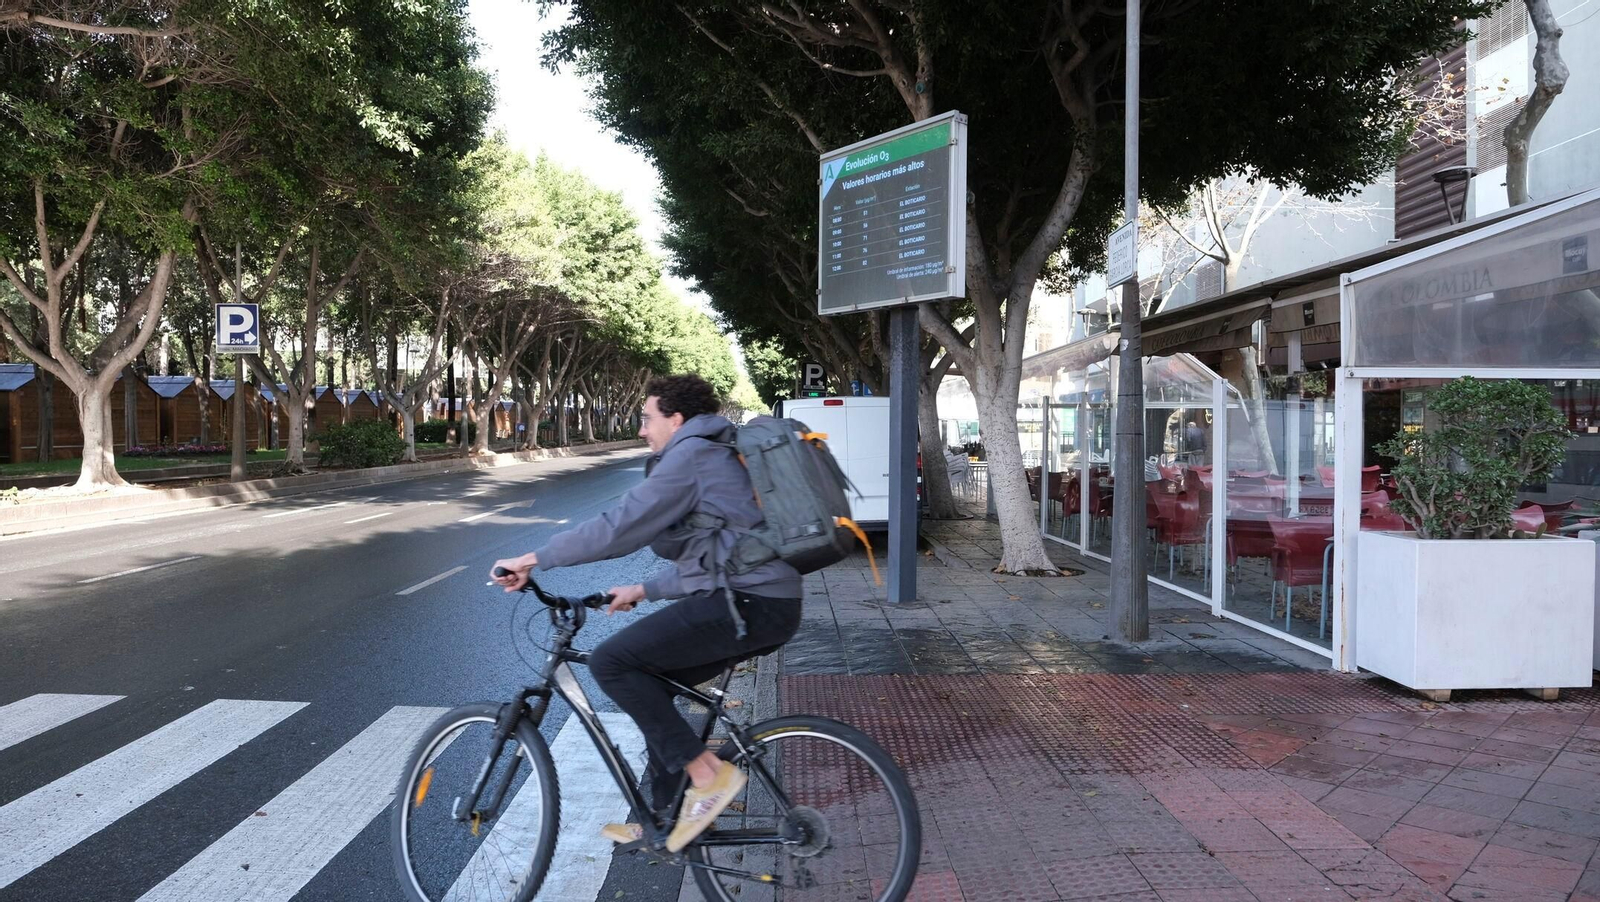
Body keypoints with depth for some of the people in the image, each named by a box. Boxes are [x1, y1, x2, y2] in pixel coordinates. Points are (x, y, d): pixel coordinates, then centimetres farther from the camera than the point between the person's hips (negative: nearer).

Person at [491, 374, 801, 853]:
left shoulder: (691, 454, -7)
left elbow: (618, 527, -13)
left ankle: (708, 774, -6)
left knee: (610, 662, -11)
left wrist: (534, 558, -7)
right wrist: (645, 590, 24)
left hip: (746, 604, -11)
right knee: (651, 681, 19)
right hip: (764, 602, 11)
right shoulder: (717, 456, 25)